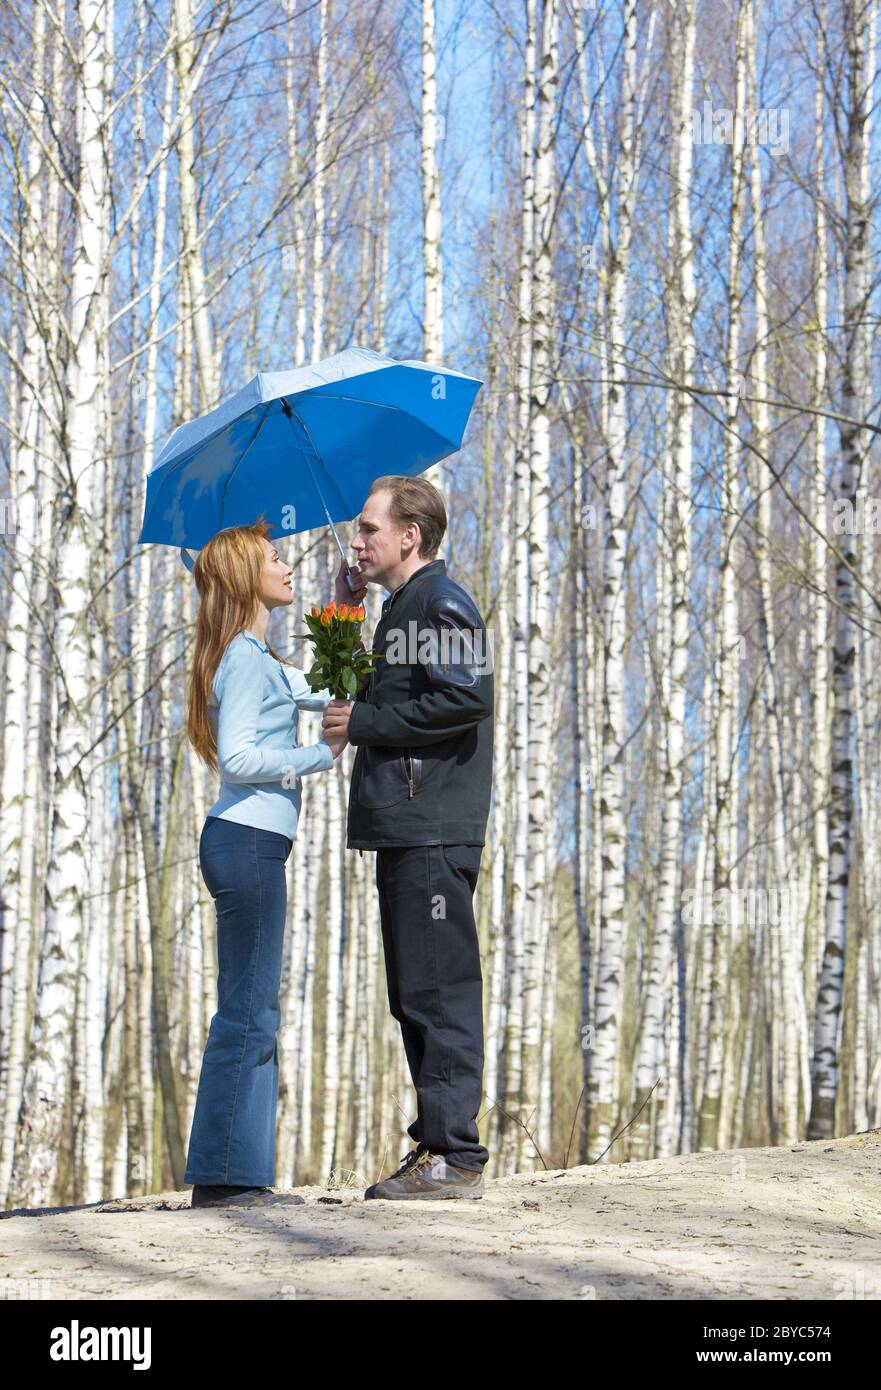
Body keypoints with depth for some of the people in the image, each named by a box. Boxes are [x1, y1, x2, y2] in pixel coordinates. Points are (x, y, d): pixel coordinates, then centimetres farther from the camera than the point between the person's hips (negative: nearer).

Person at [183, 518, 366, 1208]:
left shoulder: (261, 659, 20)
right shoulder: (247, 657, -10)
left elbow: (323, 692, 34)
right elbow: (237, 758, -19)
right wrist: (323, 754, -13)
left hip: (250, 843, 11)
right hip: (248, 840, -11)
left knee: (254, 1012, 9)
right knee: (248, 1009, -10)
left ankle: (243, 1173, 11)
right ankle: (224, 1174, -8)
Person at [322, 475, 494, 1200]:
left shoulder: (441, 602, -7)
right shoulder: (402, 608, 23)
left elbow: (466, 699, -21)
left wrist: (365, 722, -13)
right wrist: (355, 711, 12)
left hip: (434, 832, -10)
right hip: (405, 831, 10)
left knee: (440, 992, -10)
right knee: (415, 998, 11)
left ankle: (456, 1156, -8)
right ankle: (435, 1149, 15)